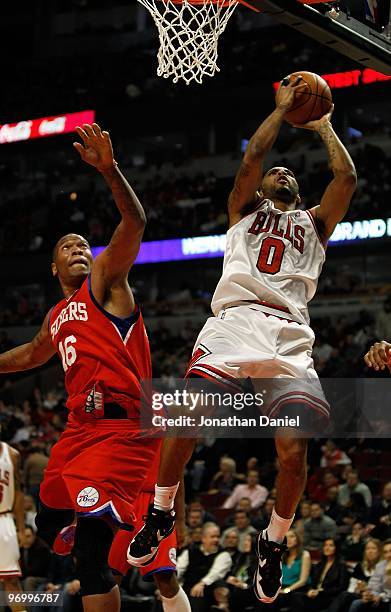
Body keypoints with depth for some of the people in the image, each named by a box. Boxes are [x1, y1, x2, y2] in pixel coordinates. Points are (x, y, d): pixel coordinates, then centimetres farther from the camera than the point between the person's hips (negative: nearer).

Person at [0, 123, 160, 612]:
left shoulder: (105, 278, 4)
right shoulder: (57, 317, 23)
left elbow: (134, 222, -13)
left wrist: (109, 171, -26)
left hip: (122, 427, -8)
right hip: (81, 428, 8)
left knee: (90, 544, -21)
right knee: (50, 527, 15)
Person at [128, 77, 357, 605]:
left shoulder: (313, 224, 31)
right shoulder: (245, 211, 29)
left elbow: (347, 176, 20)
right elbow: (252, 157, 14)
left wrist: (324, 126, 33)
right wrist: (284, 107, 24)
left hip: (289, 337, 1)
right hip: (235, 321, -1)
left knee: (293, 447, -19)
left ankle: (274, 542, 5)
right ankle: (161, 513, 1)